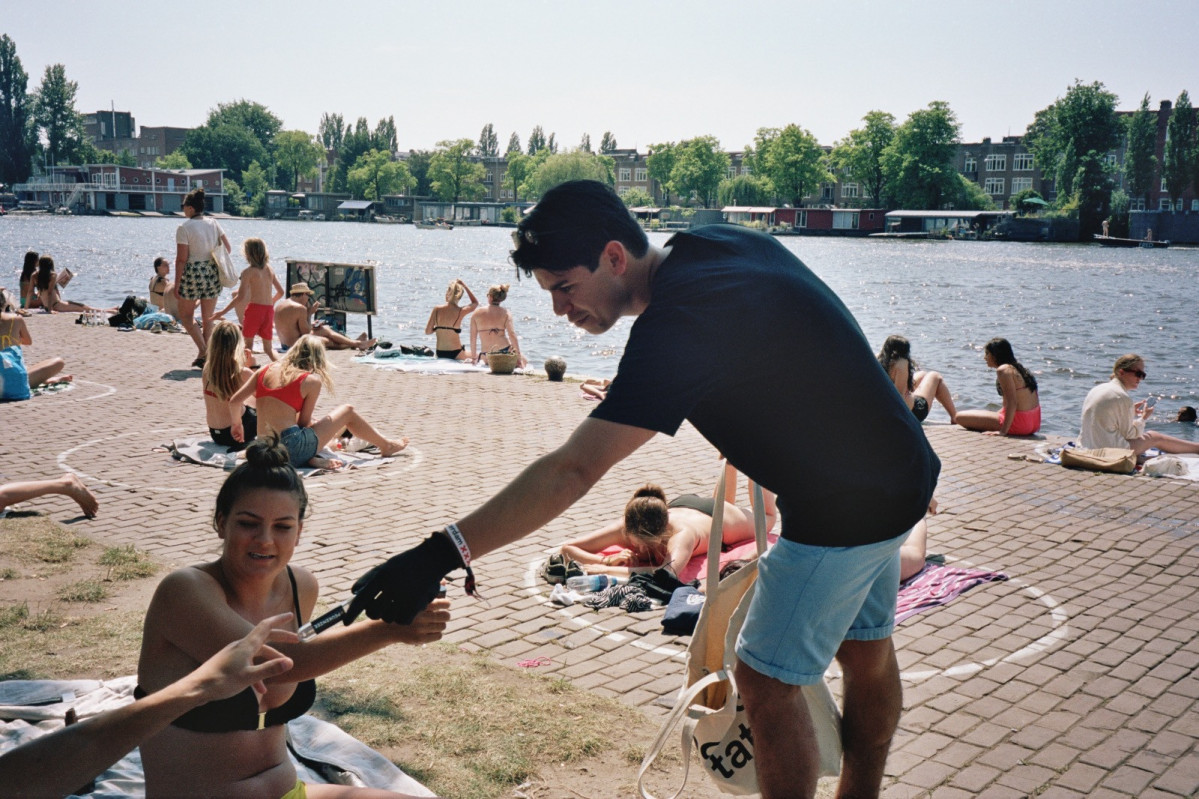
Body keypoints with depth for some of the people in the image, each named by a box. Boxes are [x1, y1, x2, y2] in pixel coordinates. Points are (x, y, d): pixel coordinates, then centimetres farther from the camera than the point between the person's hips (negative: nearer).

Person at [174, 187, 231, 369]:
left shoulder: (184, 228, -10)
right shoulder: (213, 223, 4)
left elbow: (181, 259, -12)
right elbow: (228, 248, 6)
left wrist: (176, 284, -7)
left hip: (193, 273, -5)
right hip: (213, 274, 5)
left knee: (186, 316, 11)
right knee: (208, 319, 12)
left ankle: (203, 350, -6)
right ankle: (205, 356, 14)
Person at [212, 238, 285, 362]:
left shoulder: (248, 272, -7)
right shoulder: (269, 269, 9)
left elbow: (241, 297, -15)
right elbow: (280, 292, 15)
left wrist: (223, 312, -12)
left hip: (254, 308, -5)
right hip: (269, 310, 5)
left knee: (248, 343, 9)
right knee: (268, 347, 12)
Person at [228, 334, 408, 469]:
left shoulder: (266, 370, 11)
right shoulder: (312, 380, -3)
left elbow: (234, 401, 8)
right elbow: (303, 422, 0)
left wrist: (237, 426, 25)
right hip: (293, 448, -6)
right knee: (347, 411, 16)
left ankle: (312, 459, 14)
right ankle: (386, 446, 31)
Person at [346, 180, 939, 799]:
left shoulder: (679, 324, -30)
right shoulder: (725, 240, -2)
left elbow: (571, 471, -36)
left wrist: (443, 552, -38)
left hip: (845, 510, -10)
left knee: (766, 677, 1)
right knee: (865, 650, 23)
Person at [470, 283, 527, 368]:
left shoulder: (476, 314, 1)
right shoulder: (505, 313, -2)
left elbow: (473, 338, 4)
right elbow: (512, 335, -10)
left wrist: (474, 357, 16)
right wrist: (519, 355, -5)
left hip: (486, 356, 2)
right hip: (505, 351, -2)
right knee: (524, 366, 19)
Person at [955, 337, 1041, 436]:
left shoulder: (1003, 370, -16)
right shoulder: (1018, 368, 13)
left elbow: (1012, 403, -24)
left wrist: (1003, 431, -25)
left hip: (1018, 424, -10)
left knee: (960, 417, -11)